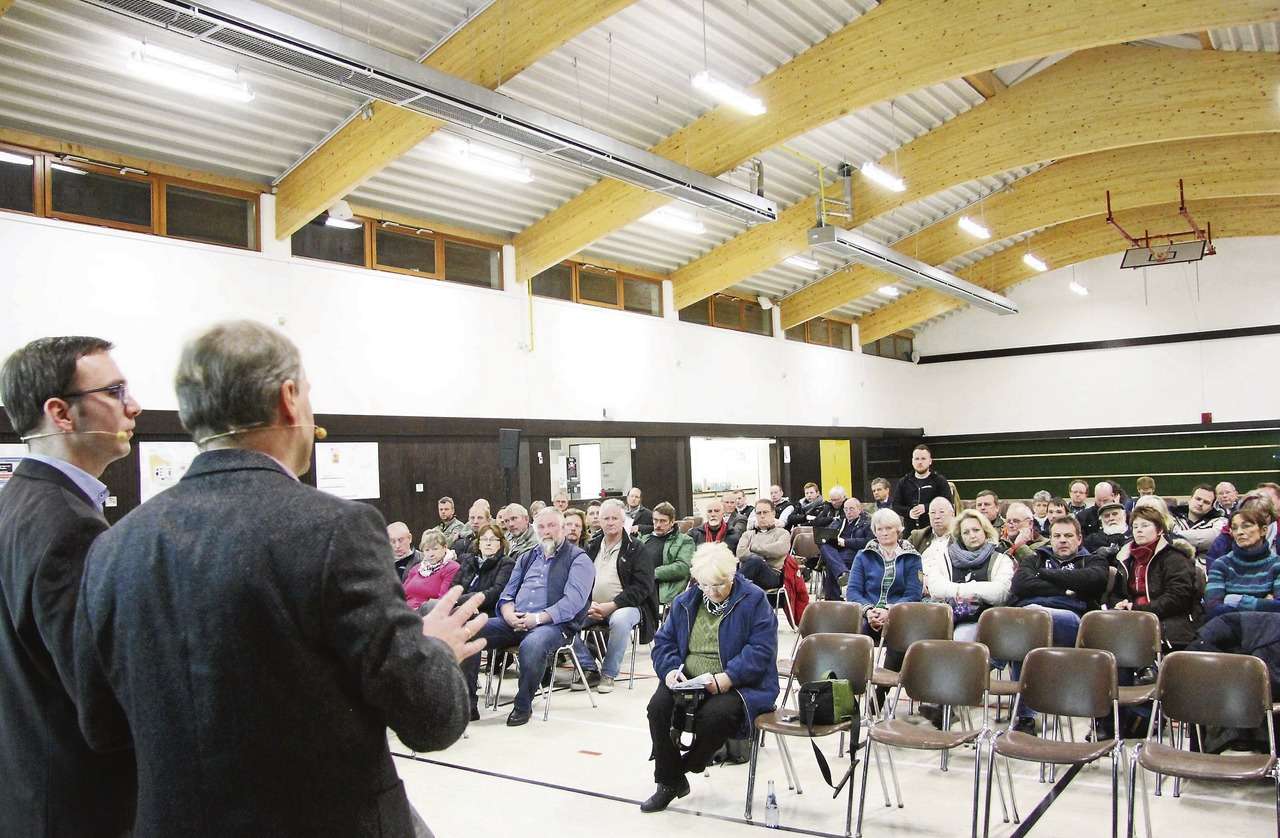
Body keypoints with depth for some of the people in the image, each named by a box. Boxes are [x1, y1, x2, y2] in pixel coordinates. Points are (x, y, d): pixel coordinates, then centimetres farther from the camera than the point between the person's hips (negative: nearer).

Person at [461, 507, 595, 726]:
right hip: (515, 622, 6)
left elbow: (573, 600, -10)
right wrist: (510, 615, -3)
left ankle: (523, 706, -17)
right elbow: (507, 594, 20)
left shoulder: (578, 559, 5)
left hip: (554, 624, -6)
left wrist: (538, 618, -19)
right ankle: (466, 702, -8)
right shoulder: (527, 557, 24)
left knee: (531, 644, -39)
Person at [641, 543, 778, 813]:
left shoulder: (754, 600, -5)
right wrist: (670, 670, -8)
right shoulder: (685, 602, 11)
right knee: (658, 706, -23)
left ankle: (687, 767, -3)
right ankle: (668, 782, -5)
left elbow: (761, 649, -13)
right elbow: (664, 641, 14)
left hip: (738, 684, -4)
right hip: (688, 680, 5)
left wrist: (726, 679, -24)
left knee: (714, 714, -34)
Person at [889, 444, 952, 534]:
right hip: (909, 530, 3)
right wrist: (908, 512, -10)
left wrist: (926, 508, -17)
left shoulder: (940, 481, 6)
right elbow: (895, 506, 11)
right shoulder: (903, 482, 16)